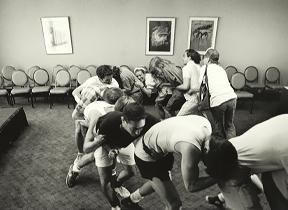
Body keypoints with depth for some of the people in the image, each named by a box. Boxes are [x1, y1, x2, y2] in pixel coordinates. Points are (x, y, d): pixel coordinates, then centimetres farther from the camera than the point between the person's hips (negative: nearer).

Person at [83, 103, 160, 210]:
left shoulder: (148, 121, -42)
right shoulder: (107, 124, -45)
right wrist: (98, 140, -44)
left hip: (124, 143, 3)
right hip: (104, 144, -2)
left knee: (131, 171, 14)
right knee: (105, 182, -5)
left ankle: (115, 185, 47)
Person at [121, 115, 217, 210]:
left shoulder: (206, 123, -17)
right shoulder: (191, 148, -39)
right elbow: (191, 186, -25)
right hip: (147, 155, -8)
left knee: (158, 182, 33)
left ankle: (130, 200, 59)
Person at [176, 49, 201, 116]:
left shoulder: (186, 68, -9)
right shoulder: (198, 66, 14)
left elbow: (185, 86, -16)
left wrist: (175, 87, -2)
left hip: (194, 98, -9)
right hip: (201, 97, 9)